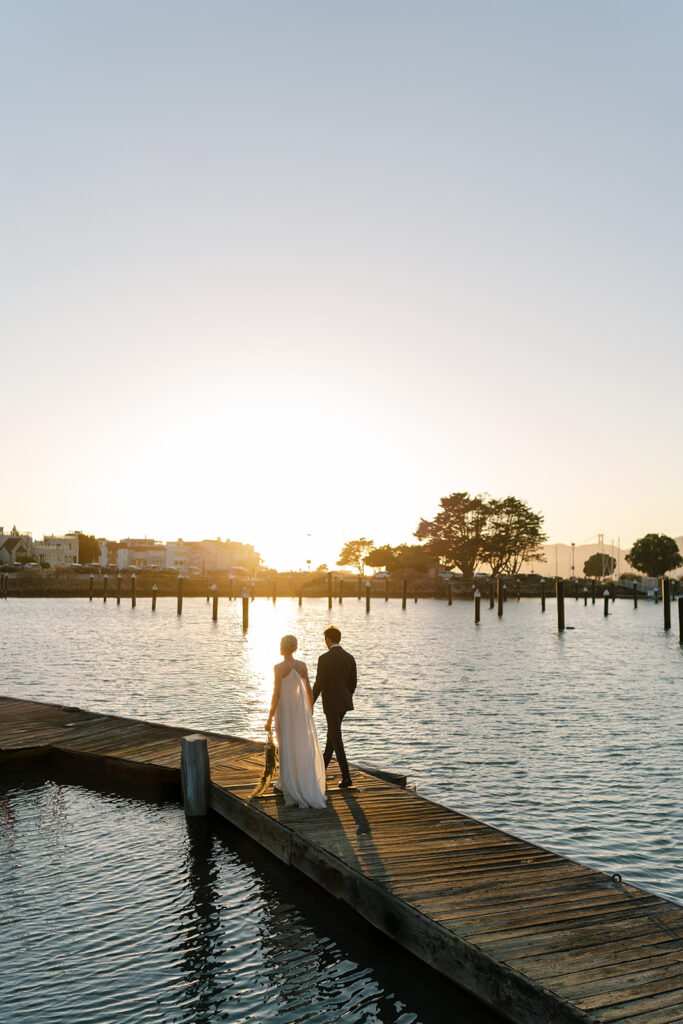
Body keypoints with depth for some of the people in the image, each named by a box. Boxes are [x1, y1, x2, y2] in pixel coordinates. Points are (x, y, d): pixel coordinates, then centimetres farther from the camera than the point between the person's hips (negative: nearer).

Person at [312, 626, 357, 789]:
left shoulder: (324, 659, -17)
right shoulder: (349, 657, 1)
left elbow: (318, 685, -16)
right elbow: (353, 682, 7)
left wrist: (310, 704, -6)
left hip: (331, 703, -7)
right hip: (345, 702, 7)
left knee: (337, 739, -3)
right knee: (332, 732, 25)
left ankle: (346, 777, -7)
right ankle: (324, 764, 43)